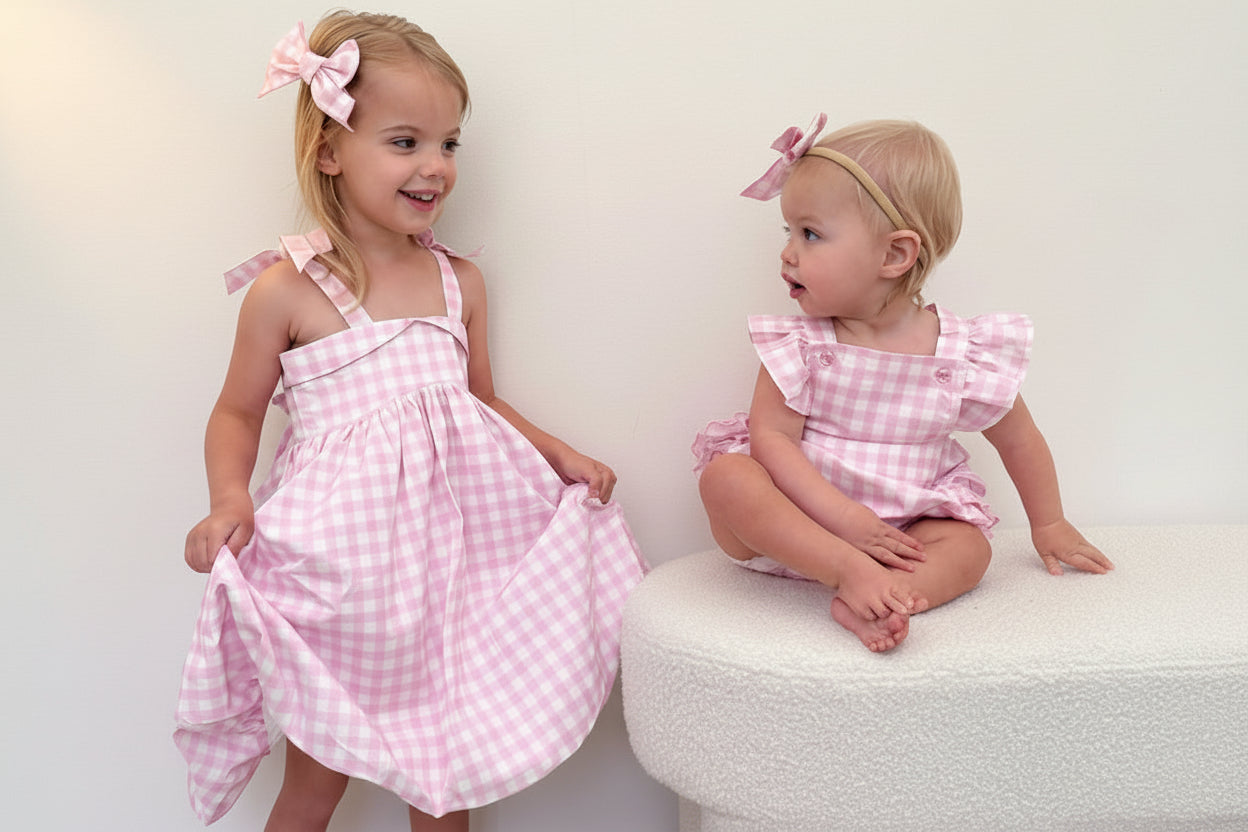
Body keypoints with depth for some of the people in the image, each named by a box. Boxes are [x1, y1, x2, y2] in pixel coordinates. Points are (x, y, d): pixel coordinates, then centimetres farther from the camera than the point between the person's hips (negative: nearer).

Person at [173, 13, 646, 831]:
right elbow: (238, 412, 4)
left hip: (451, 538, 4)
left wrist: (558, 453, 3)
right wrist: (230, 501, -13)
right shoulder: (287, 289, -6)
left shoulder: (460, 281, 5)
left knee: (446, 765, 16)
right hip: (341, 556, -3)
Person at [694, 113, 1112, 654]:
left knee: (970, 547, -21)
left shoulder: (965, 356, -10)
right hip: (799, 517, -1)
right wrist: (848, 520, -28)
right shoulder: (799, 345, -10)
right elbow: (771, 437, -17)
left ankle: (867, 603, -42)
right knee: (724, 475, -27)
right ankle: (851, 570, -36)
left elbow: (1017, 440, 6)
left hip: (903, 531, 1)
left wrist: (1048, 525, 16)